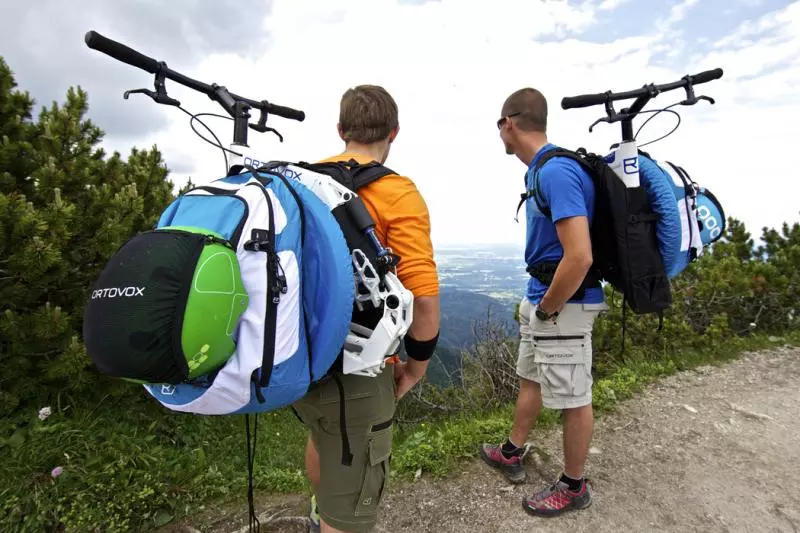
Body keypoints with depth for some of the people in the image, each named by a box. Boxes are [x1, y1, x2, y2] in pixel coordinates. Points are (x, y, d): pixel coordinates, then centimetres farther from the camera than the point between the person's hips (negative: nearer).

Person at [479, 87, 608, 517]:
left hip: (564, 305, -10)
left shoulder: (557, 172, -22)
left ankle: (574, 487, 32)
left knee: (572, 398, 9)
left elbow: (579, 257, -29)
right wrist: (535, 302, 16)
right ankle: (512, 455, 42)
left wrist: (548, 309, -15)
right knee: (530, 379, 21)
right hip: (540, 296, 10)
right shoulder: (541, 170, 10)